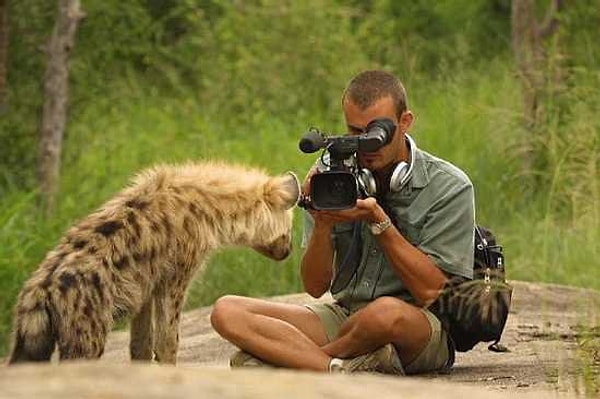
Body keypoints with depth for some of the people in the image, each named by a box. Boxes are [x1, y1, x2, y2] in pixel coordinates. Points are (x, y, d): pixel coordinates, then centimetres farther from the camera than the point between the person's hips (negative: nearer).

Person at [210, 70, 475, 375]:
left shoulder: (449, 187, -8)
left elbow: (429, 290, -14)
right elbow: (315, 287, 0)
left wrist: (378, 221, -20)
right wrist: (322, 222, -18)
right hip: (344, 313, 4)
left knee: (387, 313, -42)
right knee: (227, 312, -16)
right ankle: (342, 369, -33)